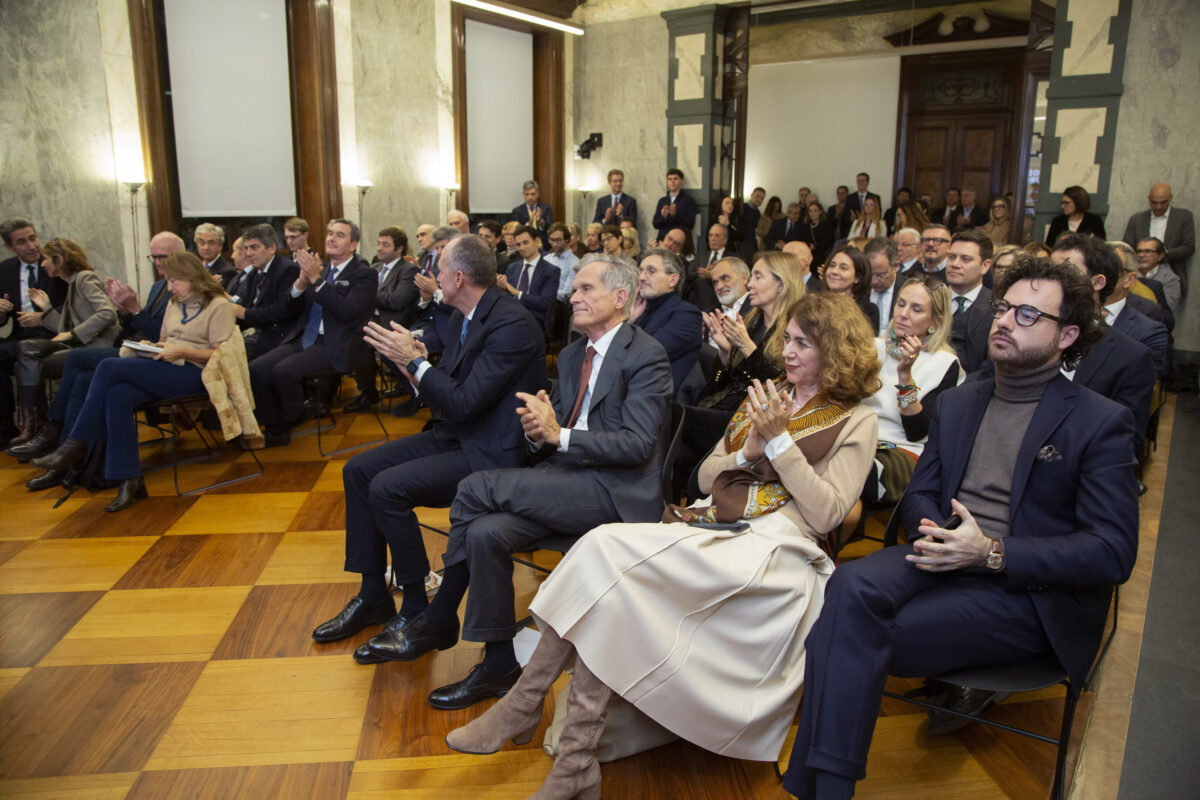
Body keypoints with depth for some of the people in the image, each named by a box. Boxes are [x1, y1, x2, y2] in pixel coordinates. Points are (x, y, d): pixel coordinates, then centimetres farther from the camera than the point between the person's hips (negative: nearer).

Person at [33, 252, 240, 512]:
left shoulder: (219, 305, -1)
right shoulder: (174, 304, 25)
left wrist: (182, 351, -17)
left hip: (193, 374, -7)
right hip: (163, 370, 8)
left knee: (110, 367, -21)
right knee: (117, 396, -26)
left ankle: (76, 445, -11)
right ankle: (129, 481, -26)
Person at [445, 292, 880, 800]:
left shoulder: (855, 421, 6)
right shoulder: (768, 398, 23)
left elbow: (827, 515, -5)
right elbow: (706, 476, 19)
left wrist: (779, 442, -9)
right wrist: (748, 452, 0)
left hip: (775, 548, -6)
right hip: (713, 526, 6)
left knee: (605, 552, -27)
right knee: (603, 549, -25)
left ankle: (526, 705, -15)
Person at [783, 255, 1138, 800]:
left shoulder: (1101, 423, 0)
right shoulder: (957, 403, 17)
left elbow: (1113, 552, -8)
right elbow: (919, 495, 17)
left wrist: (993, 552, -18)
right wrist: (930, 530, -8)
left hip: (1029, 592, -4)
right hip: (940, 561, 5)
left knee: (861, 635, -28)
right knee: (852, 585, -29)